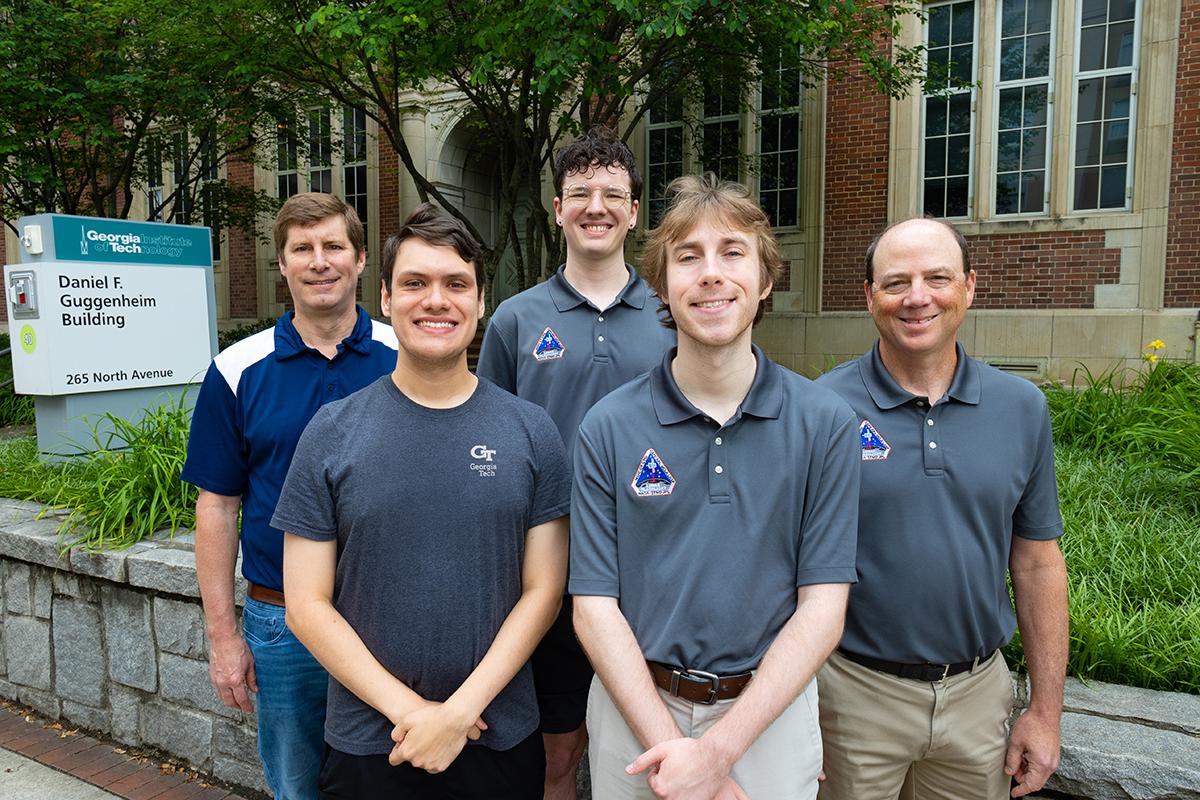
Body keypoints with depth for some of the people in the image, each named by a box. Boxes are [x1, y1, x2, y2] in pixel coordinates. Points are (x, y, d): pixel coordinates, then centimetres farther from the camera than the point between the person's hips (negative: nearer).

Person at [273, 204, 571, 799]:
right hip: (368, 745, 0)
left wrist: (461, 710, -12)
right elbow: (307, 606, -5)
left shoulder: (531, 432, -4)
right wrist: (408, 710, -12)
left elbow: (542, 590, -4)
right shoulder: (331, 433, -5)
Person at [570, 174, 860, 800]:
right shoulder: (608, 428, -8)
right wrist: (669, 746, -16)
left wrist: (718, 749, -15)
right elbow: (595, 605, -7)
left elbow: (821, 608, -9)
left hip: (771, 712, 0)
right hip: (634, 709, 1)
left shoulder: (824, 424, -8)